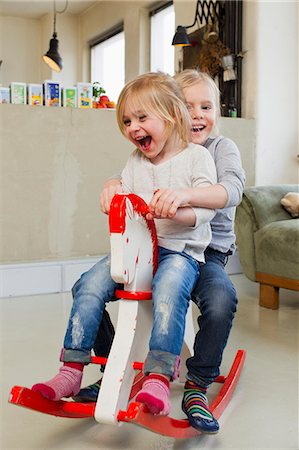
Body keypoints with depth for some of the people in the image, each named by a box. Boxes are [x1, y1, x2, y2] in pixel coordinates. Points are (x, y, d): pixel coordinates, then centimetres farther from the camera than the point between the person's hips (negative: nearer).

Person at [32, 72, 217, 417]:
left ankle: (158, 377, -34)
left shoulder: (197, 156, 1)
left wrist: (175, 209, -29)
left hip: (181, 249, -4)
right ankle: (72, 369, -10)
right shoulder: (135, 161, 16)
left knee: (169, 288, -37)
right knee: (90, 284, -18)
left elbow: (205, 209, -10)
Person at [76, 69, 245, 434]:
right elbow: (131, 178, 12)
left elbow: (232, 189, -22)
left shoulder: (221, 148, -3)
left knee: (221, 298, -35)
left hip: (203, 250, -4)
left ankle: (197, 387, -11)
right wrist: (113, 184, -14)